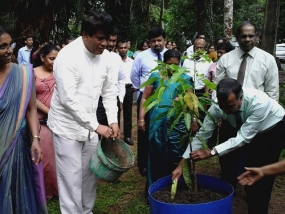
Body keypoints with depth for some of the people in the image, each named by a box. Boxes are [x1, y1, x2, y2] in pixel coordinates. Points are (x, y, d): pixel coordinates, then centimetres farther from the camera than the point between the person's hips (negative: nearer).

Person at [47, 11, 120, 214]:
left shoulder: (105, 56, -3)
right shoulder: (68, 56, -22)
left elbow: (110, 91, 5)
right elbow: (68, 99, -26)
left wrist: (113, 120, -6)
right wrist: (97, 126, -25)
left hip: (89, 124, 6)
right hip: (67, 126, -6)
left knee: (90, 173, 16)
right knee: (71, 178, 1)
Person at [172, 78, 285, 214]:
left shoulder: (260, 102, -41)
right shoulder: (218, 106, -28)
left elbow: (243, 137, -38)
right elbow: (202, 134, -24)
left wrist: (211, 152, -44)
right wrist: (182, 164, -28)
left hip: (271, 130, -4)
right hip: (240, 127, 4)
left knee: (261, 176, -7)